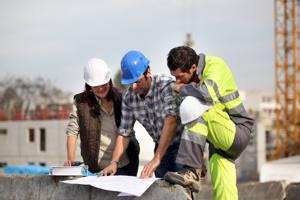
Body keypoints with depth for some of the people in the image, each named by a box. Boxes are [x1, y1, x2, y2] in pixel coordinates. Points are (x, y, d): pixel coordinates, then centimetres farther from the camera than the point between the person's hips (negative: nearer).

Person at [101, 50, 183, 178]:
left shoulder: (166, 86, -22)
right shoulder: (129, 97, -4)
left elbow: (171, 120, -33)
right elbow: (124, 133, 2)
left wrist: (156, 159, -39)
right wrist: (114, 162, -13)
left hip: (180, 145, -5)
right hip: (161, 147, 5)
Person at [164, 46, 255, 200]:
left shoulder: (215, 66, -15)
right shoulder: (191, 78, 8)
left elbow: (208, 94, -38)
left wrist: (181, 88, -19)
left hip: (237, 133, -8)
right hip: (219, 139, 8)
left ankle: (192, 172, -34)